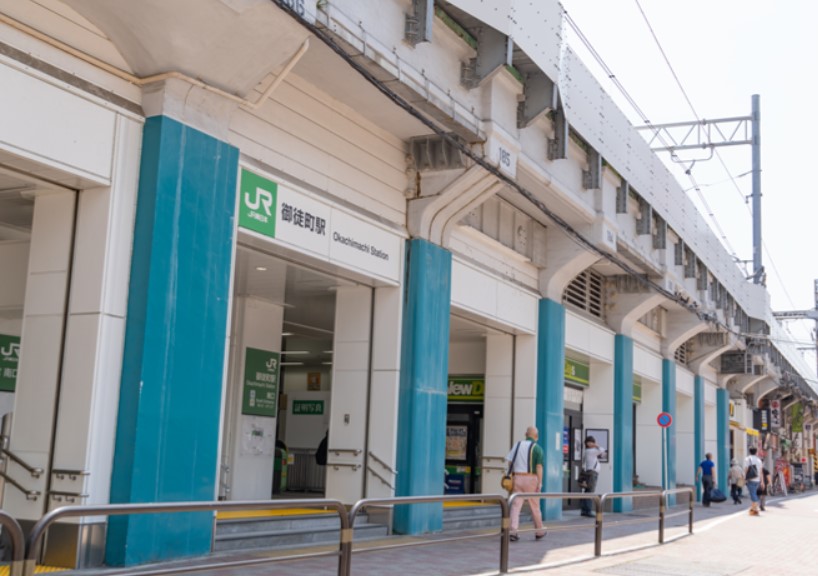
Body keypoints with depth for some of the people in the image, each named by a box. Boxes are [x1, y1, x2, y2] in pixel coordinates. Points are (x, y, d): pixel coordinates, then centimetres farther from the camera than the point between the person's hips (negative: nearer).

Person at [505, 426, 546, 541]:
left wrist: (511, 477, 11)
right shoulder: (537, 448, -3)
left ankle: (513, 531, -9)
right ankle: (539, 532, 23)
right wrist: (540, 483, -10)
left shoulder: (517, 445, 8)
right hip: (530, 478, -3)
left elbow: (509, 462, 4)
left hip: (517, 478, 3)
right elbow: (539, 466, -11)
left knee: (516, 505, 1)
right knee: (534, 506, 10)